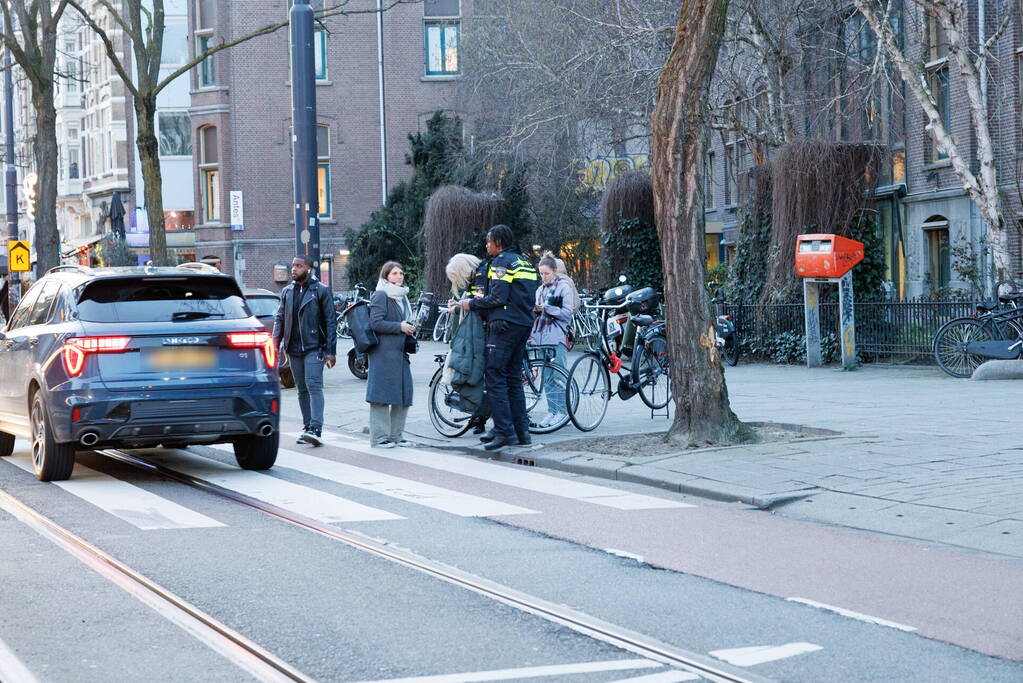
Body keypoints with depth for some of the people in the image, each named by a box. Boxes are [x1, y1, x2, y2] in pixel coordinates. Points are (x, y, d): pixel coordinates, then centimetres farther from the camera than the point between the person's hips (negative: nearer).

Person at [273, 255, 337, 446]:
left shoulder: (320, 291, -3)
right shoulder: (287, 292, 12)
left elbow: (331, 321, -5)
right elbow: (279, 318, 16)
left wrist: (330, 351, -10)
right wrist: (275, 344, 2)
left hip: (314, 348, -6)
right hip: (294, 350, 6)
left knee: (314, 386, -15)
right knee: (302, 389, 9)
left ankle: (316, 429, -22)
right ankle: (307, 428, 13)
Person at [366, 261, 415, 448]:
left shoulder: (402, 297, 20)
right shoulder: (380, 296, -8)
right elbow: (375, 323, -17)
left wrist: (409, 329, 12)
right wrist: (400, 327, -16)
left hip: (400, 353, 9)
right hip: (383, 353, -9)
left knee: (403, 395, 8)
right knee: (382, 395, -6)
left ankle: (396, 435, 16)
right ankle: (379, 437, -3)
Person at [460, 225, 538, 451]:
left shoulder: (501, 262, -8)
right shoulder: (524, 262, 20)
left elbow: (498, 297, -17)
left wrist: (472, 304, -4)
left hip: (505, 324, -9)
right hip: (524, 325, 9)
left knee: (495, 377, -9)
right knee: (513, 378, 13)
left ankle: (504, 430, -16)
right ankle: (521, 430, 11)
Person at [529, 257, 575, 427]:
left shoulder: (564, 287, 0)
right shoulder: (541, 289, 19)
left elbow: (567, 313, -6)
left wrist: (547, 308, -12)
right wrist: (536, 309, 4)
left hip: (558, 336, -6)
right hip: (542, 335, 6)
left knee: (558, 375, -9)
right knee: (546, 376, 3)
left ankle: (561, 410, -5)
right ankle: (551, 411, 6)